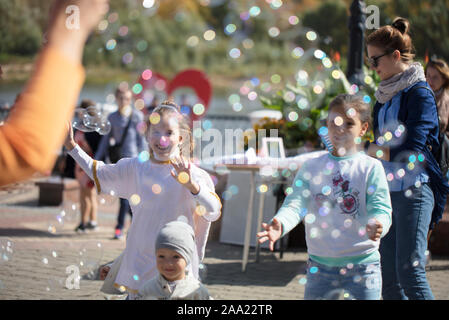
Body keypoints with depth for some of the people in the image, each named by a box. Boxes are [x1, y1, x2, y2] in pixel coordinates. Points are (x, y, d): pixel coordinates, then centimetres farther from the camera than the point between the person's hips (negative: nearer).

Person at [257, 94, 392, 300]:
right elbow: (297, 202, -6)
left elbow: (380, 208, -10)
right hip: (320, 265, 2)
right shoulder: (312, 166, 5)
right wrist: (279, 225, -28)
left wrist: (376, 225, -34)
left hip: (361, 265, -2)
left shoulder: (371, 167, -2)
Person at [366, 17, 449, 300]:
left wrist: (366, 150, -14)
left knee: (409, 270, -12)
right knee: (387, 274, 6)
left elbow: (411, 151, -18)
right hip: (387, 191, 8)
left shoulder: (419, 93, -10)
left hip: (413, 191, -8)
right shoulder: (386, 94, 14)